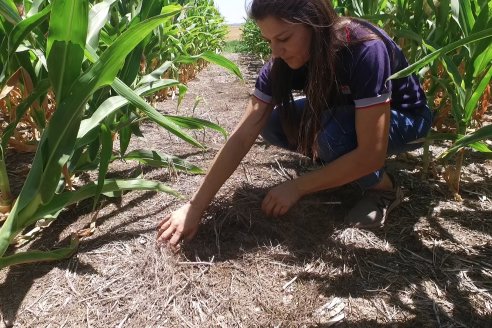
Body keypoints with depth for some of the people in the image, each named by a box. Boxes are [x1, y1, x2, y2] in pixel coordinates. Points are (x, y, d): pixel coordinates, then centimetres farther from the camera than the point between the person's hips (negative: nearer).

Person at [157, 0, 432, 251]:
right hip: (347, 113, 5)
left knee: (330, 132, -35)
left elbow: (371, 154, -35)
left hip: (405, 118, -5)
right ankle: (344, 167, 3)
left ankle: (384, 188, -8)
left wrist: (297, 187, -30)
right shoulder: (283, 62, -19)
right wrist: (196, 207, -25)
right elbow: (244, 136, -23)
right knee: (273, 124, -15)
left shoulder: (365, 50, -35)